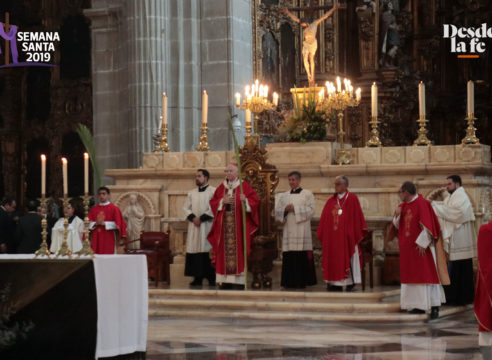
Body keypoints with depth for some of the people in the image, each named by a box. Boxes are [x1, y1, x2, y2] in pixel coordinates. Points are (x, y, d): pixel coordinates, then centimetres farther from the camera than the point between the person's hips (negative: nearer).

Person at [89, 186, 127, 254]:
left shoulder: (114, 208, 1)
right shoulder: (94, 209, 12)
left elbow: (117, 224, -5)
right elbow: (89, 223, 10)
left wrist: (104, 223, -14)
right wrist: (96, 223, -11)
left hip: (109, 239, -3)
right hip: (96, 239, 3)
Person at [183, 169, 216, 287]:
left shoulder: (213, 191, -1)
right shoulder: (192, 193, 16)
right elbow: (186, 208, 12)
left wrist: (201, 218, -13)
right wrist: (193, 217, -7)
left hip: (207, 225, -5)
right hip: (194, 225, 5)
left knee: (208, 250, -7)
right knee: (195, 250, 0)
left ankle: (211, 277, -3)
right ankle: (198, 277, 3)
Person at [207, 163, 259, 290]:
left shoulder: (244, 186, 3)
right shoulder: (221, 188, 14)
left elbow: (254, 201, -4)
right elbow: (213, 202, 11)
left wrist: (245, 200, -22)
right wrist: (222, 201, -7)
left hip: (238, 225, -4)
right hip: (224, 224, 4)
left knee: (237, 250, -8)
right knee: (224, 250, 0)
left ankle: (238, 281, -8)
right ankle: (225, 280, 3)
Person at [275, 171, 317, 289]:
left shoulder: (307, 194, 5)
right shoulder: (284, 196, 18)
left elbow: (311, 210, -5)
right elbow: (277, 211, 12)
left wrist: (295, 208, -11)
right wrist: (286, 209, -8)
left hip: (302, 230, -4)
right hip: (288, 229, 4)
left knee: (302, 256, -8)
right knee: (288, 256, -2)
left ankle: (302, 281, -4)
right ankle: (288, 282, 1)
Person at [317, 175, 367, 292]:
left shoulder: (352, 199, 0)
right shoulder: (331, 201, 12)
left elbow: (357, 217, -2)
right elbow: (324, 220, 12)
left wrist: (357, 233, -8)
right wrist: (322, 234, 6)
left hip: (346, 236, -4)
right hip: (332, 237, 4)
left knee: (347, 259, -2)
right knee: (334, 260, 2)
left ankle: (350, 283, 2)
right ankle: (335, 284, 4)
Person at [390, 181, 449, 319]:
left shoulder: (422, 204, -13)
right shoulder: (403, 206, 11)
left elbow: (427, 224, -17)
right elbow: (397, 225, 15)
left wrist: (422, 243, -21)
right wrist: (397, 215, -5)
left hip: (421, 246, -8)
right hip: (408, 248, 8)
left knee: (427, 274, -8)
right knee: (412, 275, 8)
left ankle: (435, 306, -7)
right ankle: (419, 305, 13)